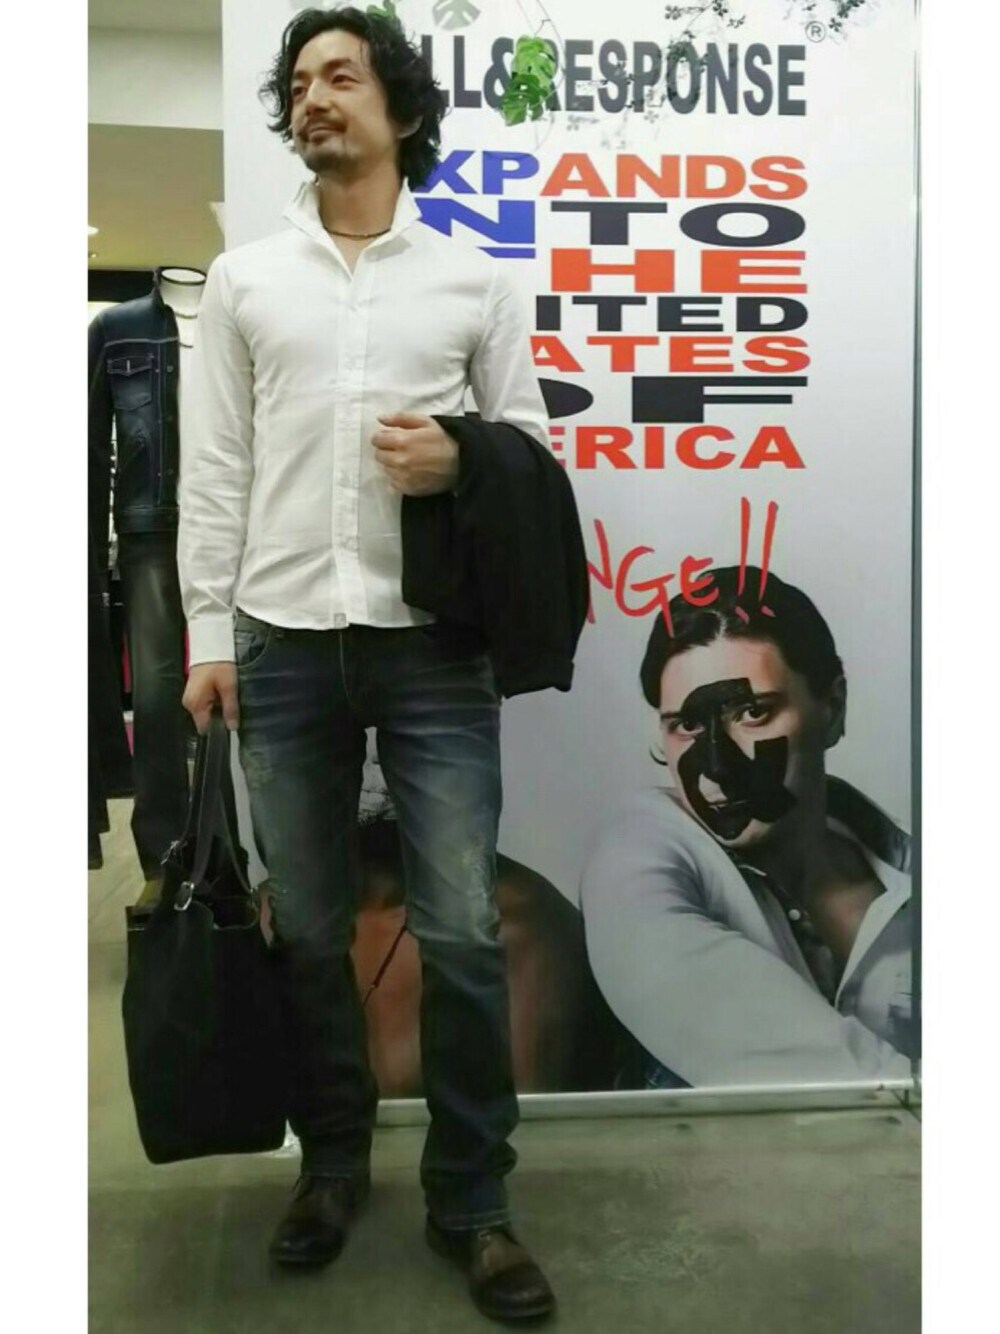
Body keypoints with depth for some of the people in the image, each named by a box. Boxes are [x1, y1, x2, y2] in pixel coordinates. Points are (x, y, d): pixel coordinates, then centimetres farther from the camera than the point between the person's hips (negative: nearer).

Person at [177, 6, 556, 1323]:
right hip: (285, 644, 2)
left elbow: (533, 443, 11)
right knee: (307, 931, 10)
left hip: (433, 644, -1)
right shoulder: (243, 278, 12)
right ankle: (333, 1161, 31)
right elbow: (212, 468, 7)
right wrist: (209, 635, 1)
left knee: (463, 932, -1)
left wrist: (463, 459, -12)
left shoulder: (474, 276, 9)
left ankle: (472, 1200, 18)